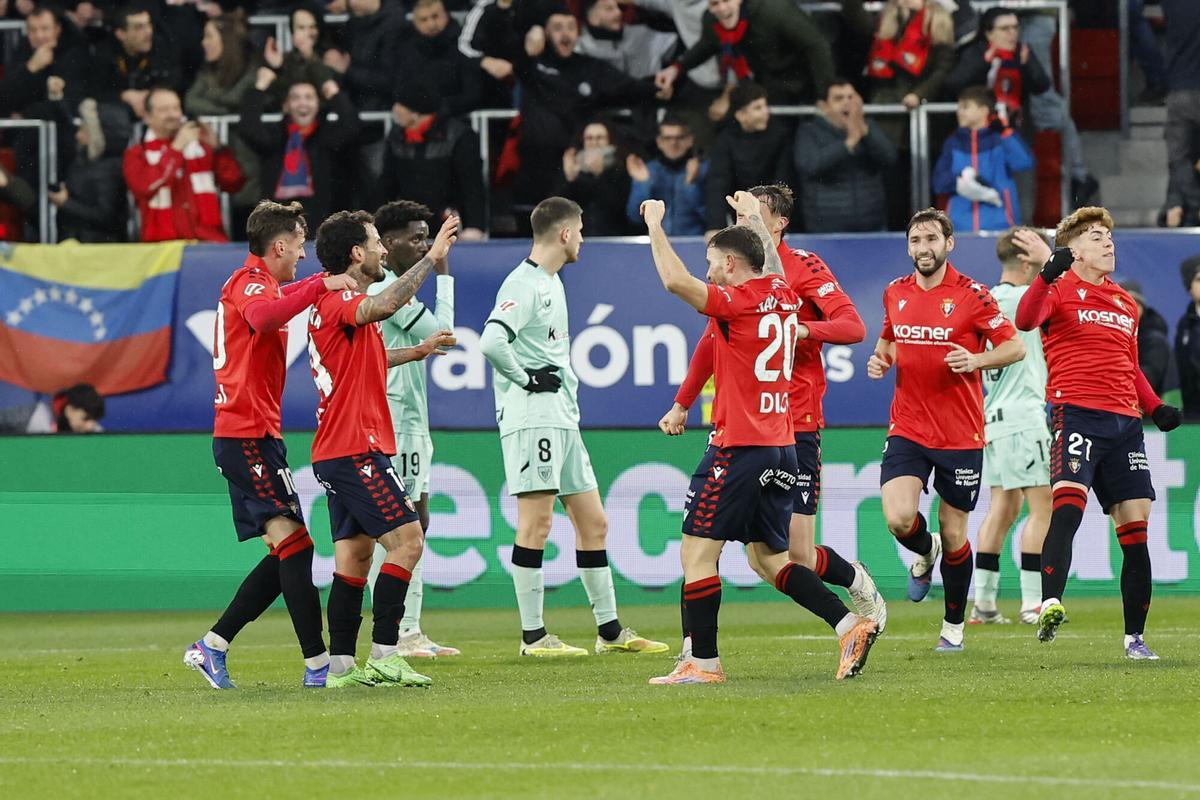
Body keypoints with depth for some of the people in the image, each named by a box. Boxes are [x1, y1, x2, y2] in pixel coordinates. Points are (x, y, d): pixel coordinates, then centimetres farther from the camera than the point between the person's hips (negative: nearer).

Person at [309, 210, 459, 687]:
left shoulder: (336, 305, 20)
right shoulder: (339, 302, -13)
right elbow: (384, 307, -36)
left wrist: (417, 352, 42)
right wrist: (431, 259, -32)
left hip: (338, 452, 11)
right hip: (355, 449, -11)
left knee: (354, 556, 8)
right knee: (406, 539, -13)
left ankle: (342, 666, 6)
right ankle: (384, 654, -16)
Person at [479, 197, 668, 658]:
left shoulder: (552, 283, 18)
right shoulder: (523, 285, -13)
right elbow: (492, 341, -27)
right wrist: (525, 378, -16)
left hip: (563, 420, 10)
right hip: (531, 420, -10)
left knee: (592, 523, 10)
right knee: (537, 523, -8)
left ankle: (610, 630, 16)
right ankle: (533, 635, -5)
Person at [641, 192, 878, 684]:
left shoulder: (737, 302, -12)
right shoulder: (782, 294, 12)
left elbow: (675, 280, -22)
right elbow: (772, 262, 36)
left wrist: (655, 225, -10)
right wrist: (753, 216, 49)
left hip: (738, 448, -9)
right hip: (781, 447, 9)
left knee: (697, 551, -3)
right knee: (769, 558, 15)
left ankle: (702, 662, -5)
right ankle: (850, 625, 4)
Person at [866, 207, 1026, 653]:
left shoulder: (972, 295, -7)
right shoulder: (895, 294, 7)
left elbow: (1015, 347, -5)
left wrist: (977, 360, -23)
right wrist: (881, 359, 3)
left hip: (961, 435, -3)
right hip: (907, 428, 3)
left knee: (953, 536, 5)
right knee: (899, 519, -18)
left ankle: (953, 626, 24)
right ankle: (924, 554, 19)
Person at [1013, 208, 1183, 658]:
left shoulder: (1125, 304, 23)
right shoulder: (1060, 290, 3)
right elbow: (1025, 321, -19)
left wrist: (1155, 407, 15)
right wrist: (1048, 272, -31)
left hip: (1124, 419, 6)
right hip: (1076, 413, -6)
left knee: (1135, 528, 3)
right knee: (1068, 504, -27)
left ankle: (1135, 637, 10)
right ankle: (1050, 606, -38)